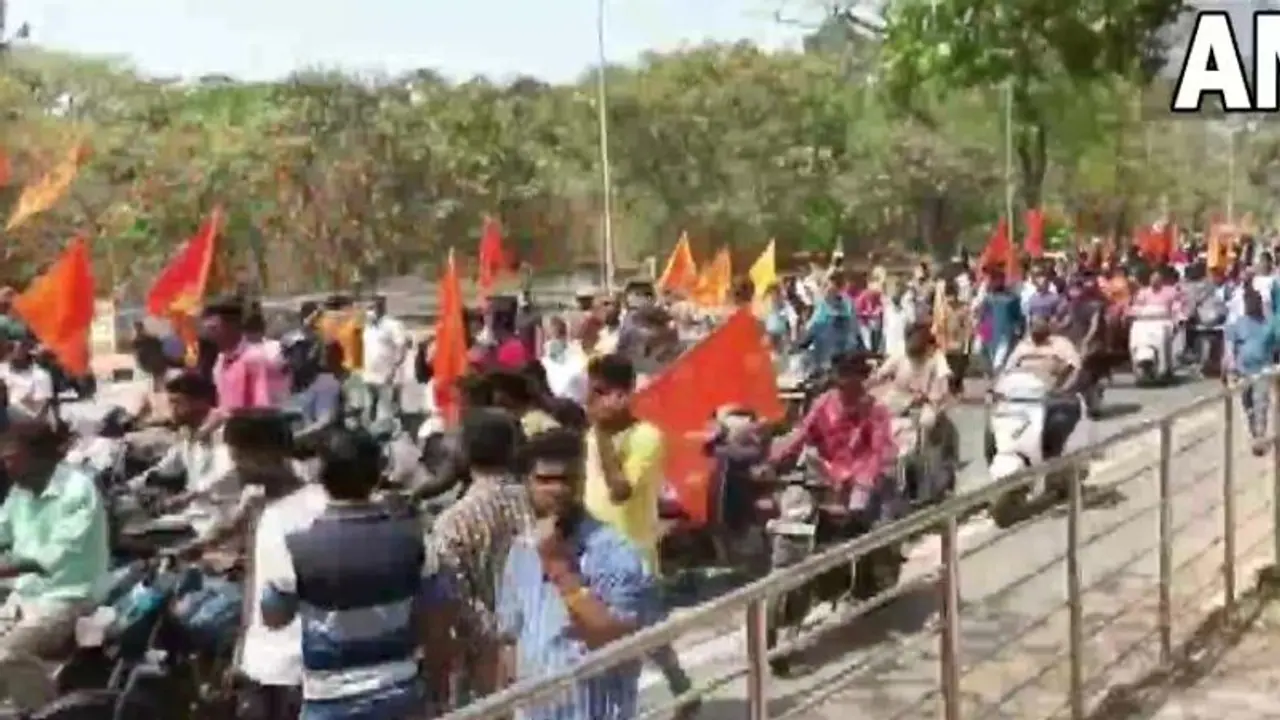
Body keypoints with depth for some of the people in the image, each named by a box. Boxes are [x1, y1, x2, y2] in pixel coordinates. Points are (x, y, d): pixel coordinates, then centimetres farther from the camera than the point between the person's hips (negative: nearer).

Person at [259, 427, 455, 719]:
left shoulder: (295, 548, -18)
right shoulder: (411, 535, -8)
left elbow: (274, 617, -1)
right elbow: (437, 613, 0)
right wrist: (439, 685, 14)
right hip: (400, 693, 3)